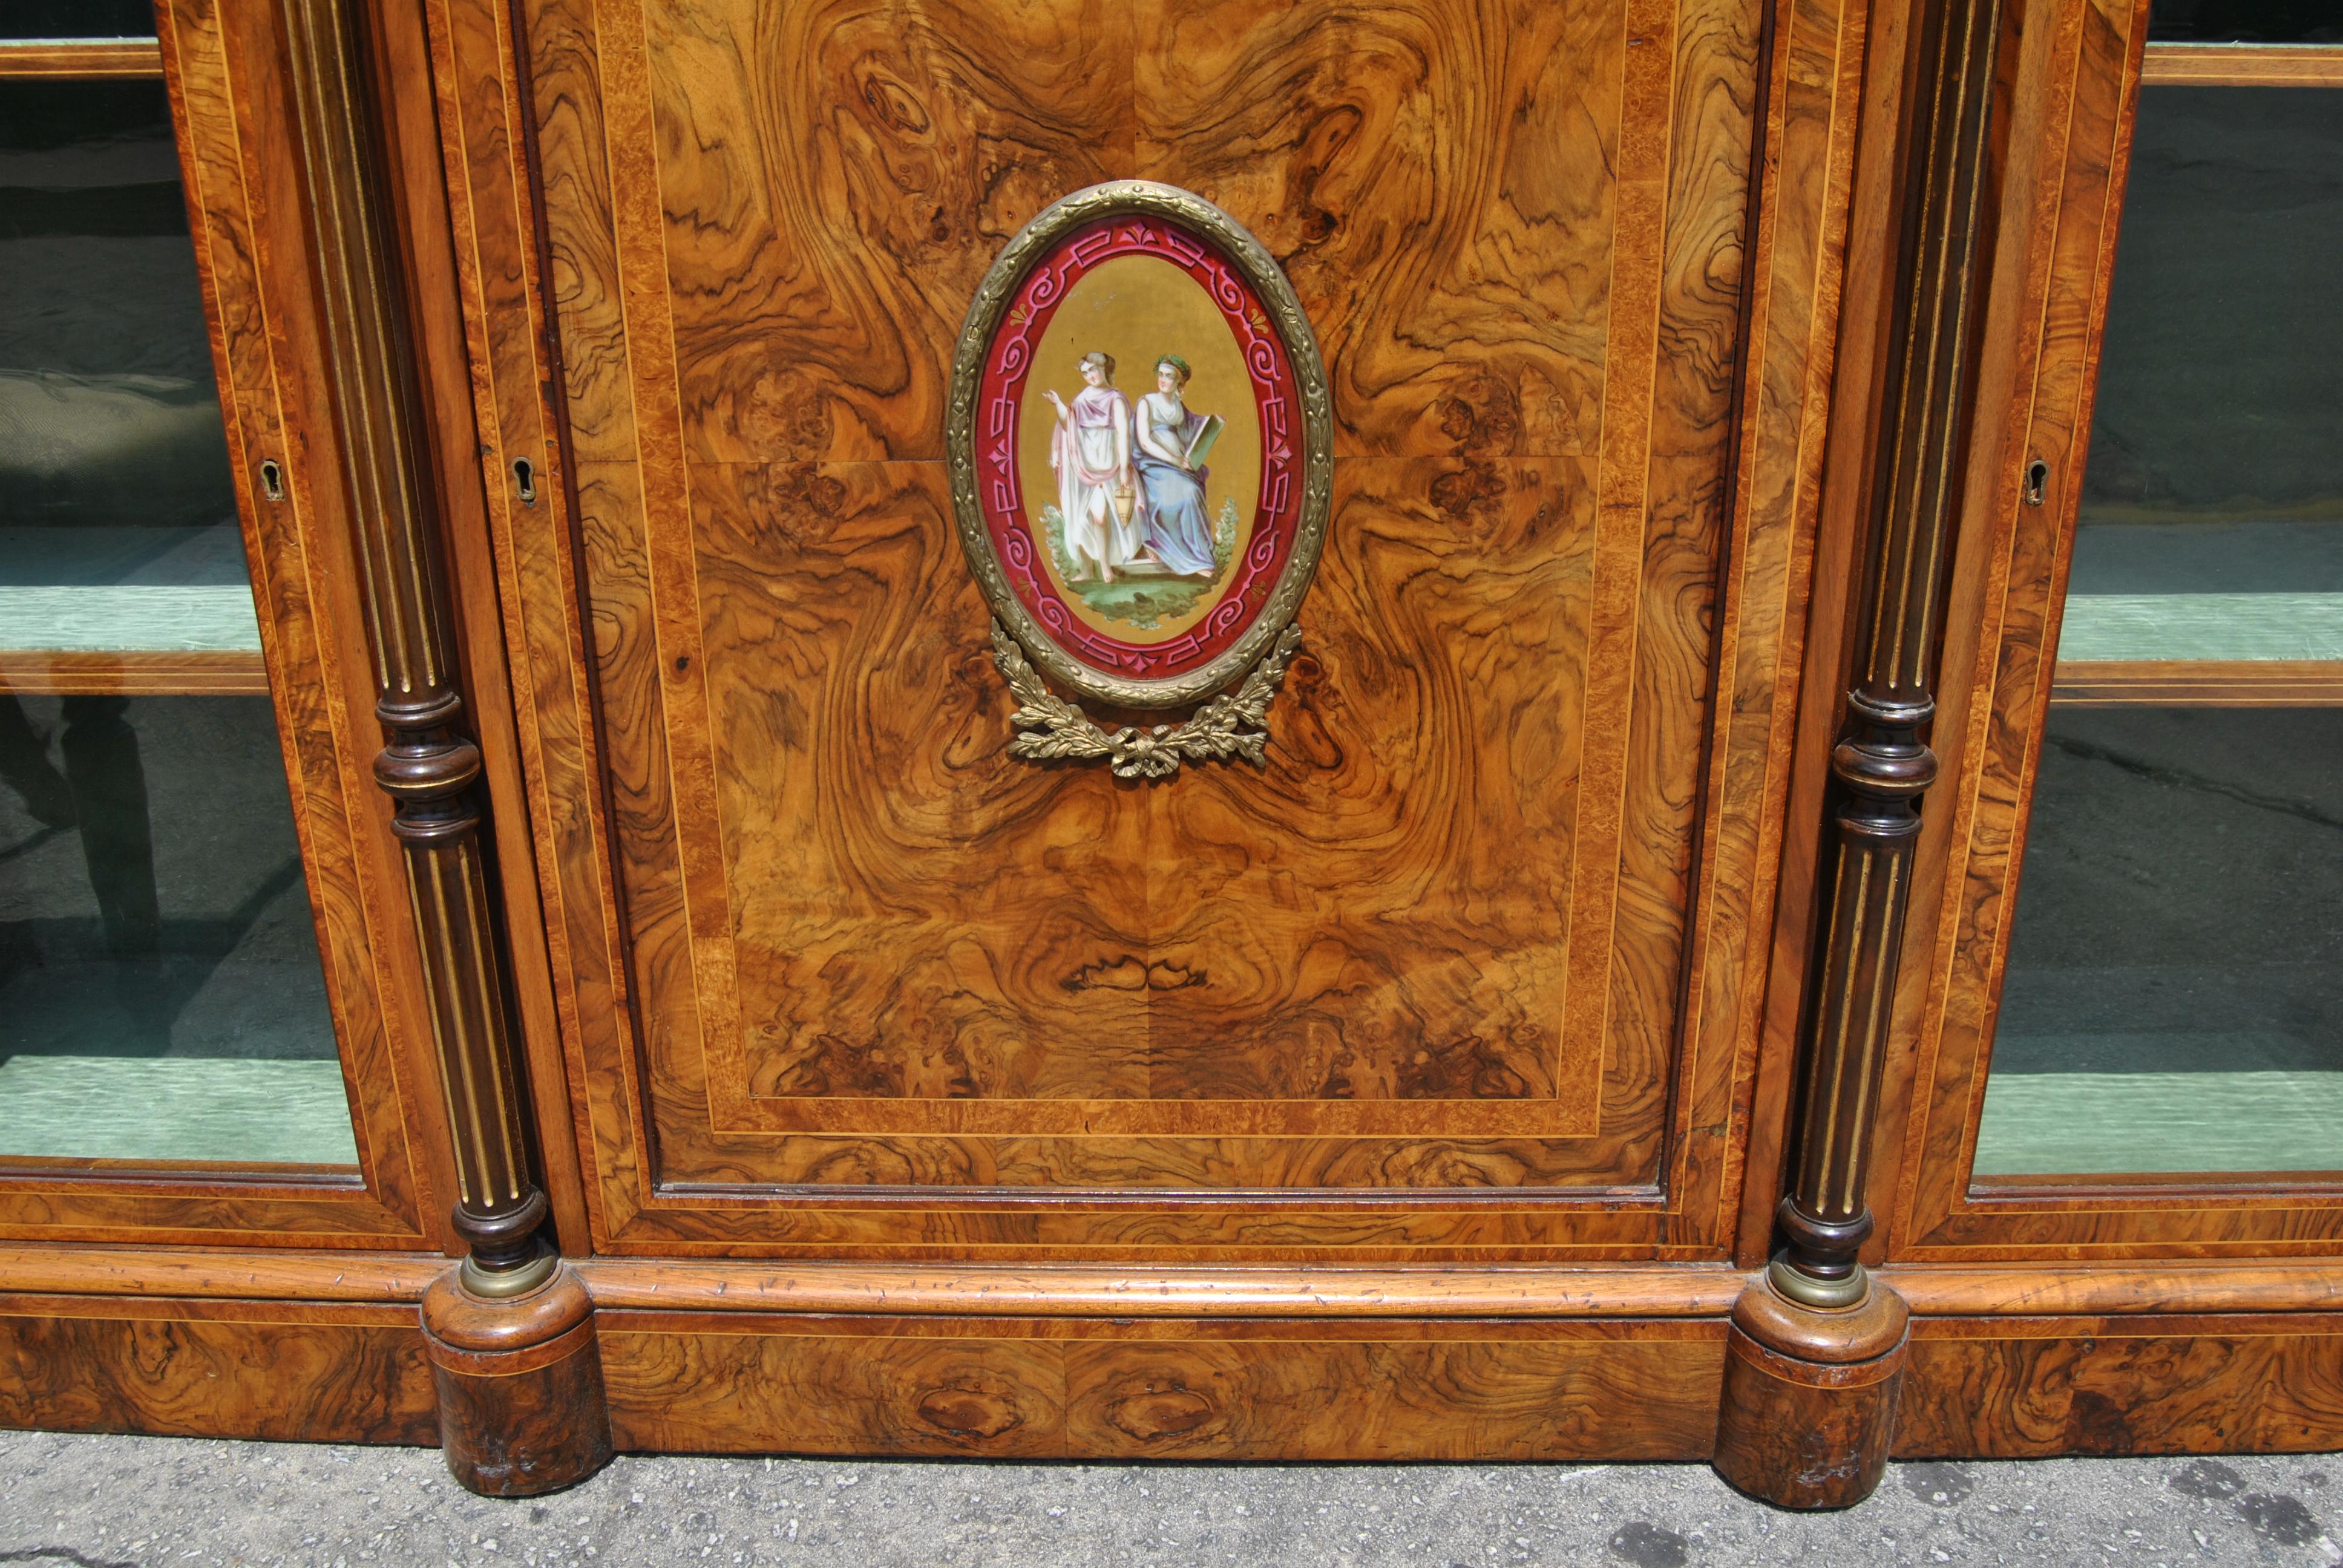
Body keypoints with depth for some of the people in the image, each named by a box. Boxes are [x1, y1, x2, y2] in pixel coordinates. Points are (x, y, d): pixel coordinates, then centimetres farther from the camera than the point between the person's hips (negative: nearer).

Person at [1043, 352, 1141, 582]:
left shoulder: (1115, 400, 0)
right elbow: (1069, 426, 4)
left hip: (1106, 465, -4)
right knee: (1078, 517, 1)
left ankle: (1104, 563, -3)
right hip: (1081, 464, 4)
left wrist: (1124, 468, -15)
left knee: (1099, 513, -18)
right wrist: (1058, 405, -10)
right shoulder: (1082, 399, 13)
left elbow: (1124, 435, -7)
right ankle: (1086, 568, 8)